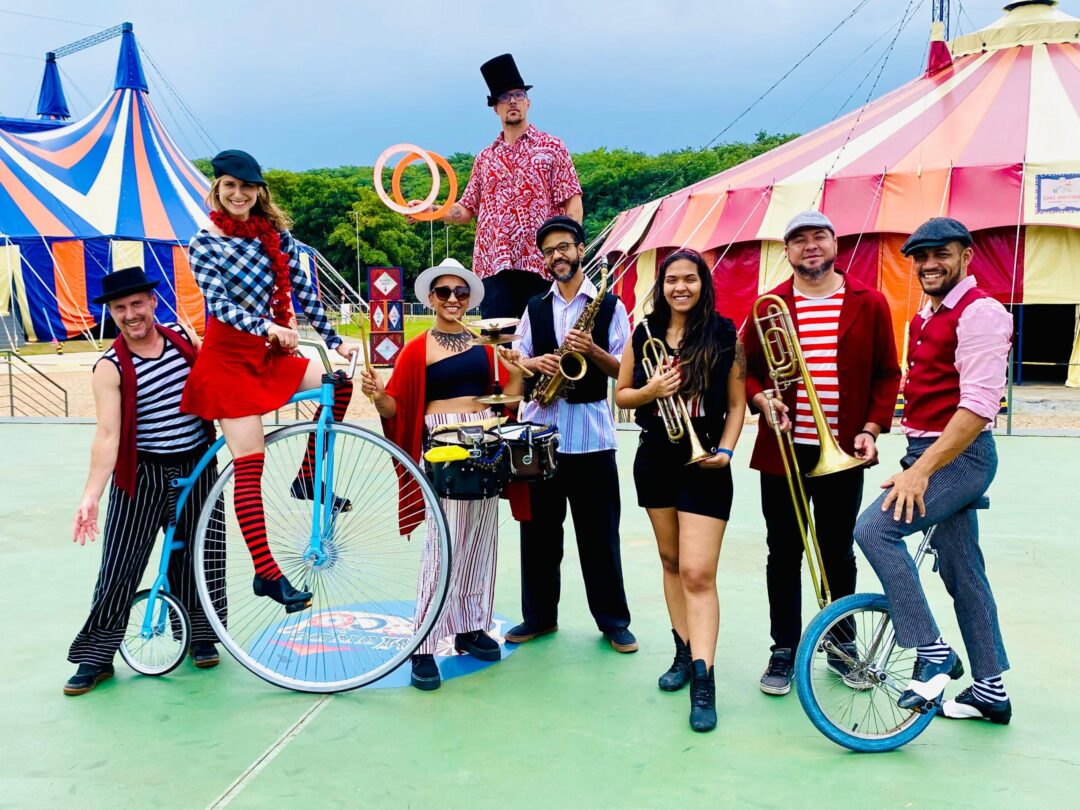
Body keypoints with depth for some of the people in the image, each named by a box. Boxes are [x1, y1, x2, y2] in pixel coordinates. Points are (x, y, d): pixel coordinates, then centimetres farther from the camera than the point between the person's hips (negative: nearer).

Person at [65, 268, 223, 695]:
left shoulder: (184, 338, 0)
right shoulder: (110, 367, -13)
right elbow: (107, 435, -21)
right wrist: (91, 495, -29)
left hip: (197, 468, 3)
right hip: (142, 475, -3)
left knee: (195, 557, 12)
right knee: (119, 565, 0)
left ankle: (200, 636, 31)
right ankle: (95, 656, 14)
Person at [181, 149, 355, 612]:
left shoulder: (275, 234, 8)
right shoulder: (204, 244, -6)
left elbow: (303, 289, 9)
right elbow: (220, 305, -18)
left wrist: (333, 340, 5)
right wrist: (269, 328, -33)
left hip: (270, 353, 6)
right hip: (229, 357, -5)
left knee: (342, 378, -13)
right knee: (249, 465, -9)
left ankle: (307, 477, 4)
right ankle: (267, 573, -4)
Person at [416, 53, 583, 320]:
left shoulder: (551, 147, 8)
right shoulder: (486, 157, 19)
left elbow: (572, 204, 1)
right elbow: (468, 209, 18)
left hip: (540, 261, -3)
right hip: (493, 263, 3)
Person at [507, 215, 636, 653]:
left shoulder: (609, 306, 3)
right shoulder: (535, 308, 14)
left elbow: (623, 369, -1)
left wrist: (592, 350, -18)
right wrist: (535, 363, -9)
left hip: (590, 431, -3)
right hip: (539, 428, 3)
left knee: (599, 533, 2)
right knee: (538, 529, 9)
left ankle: (613, 619, 15)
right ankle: (539, 615, 22)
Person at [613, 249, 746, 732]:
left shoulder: (723, 337, -3)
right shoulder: (643, 335, 4)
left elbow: (736, 404, 1)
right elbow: (621, 394, 9)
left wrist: (725, 450, -13)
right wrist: (649, 391, -12)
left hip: (704, 463, -4)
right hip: (655, 459, 4)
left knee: (698, 573, -11)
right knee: (672, 561, 15)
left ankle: (703, 682, -9)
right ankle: (685, 653, 29)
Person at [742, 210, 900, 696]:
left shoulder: (869, 303, 1)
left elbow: (887, 374, 5)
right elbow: (746, 371, 8)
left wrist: (872, 428, -6)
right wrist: (761, 399, -12)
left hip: (844, 453, 0)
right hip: (782, 452, 0)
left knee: (839, 554, 13)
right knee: (784, 555, 7)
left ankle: (841, 644, 31)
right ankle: (784, 649, 21)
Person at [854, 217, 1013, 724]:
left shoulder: (980, 312, -15)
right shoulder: (925, 317, 15)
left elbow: (978, 406, -24)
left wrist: (922, 469, -28)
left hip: (959, 456, -9)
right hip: (930, 454, 10)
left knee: (874, 529, -22)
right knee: (963, 571, 14)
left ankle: (931, 653, -9)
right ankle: (991, 690, 27)